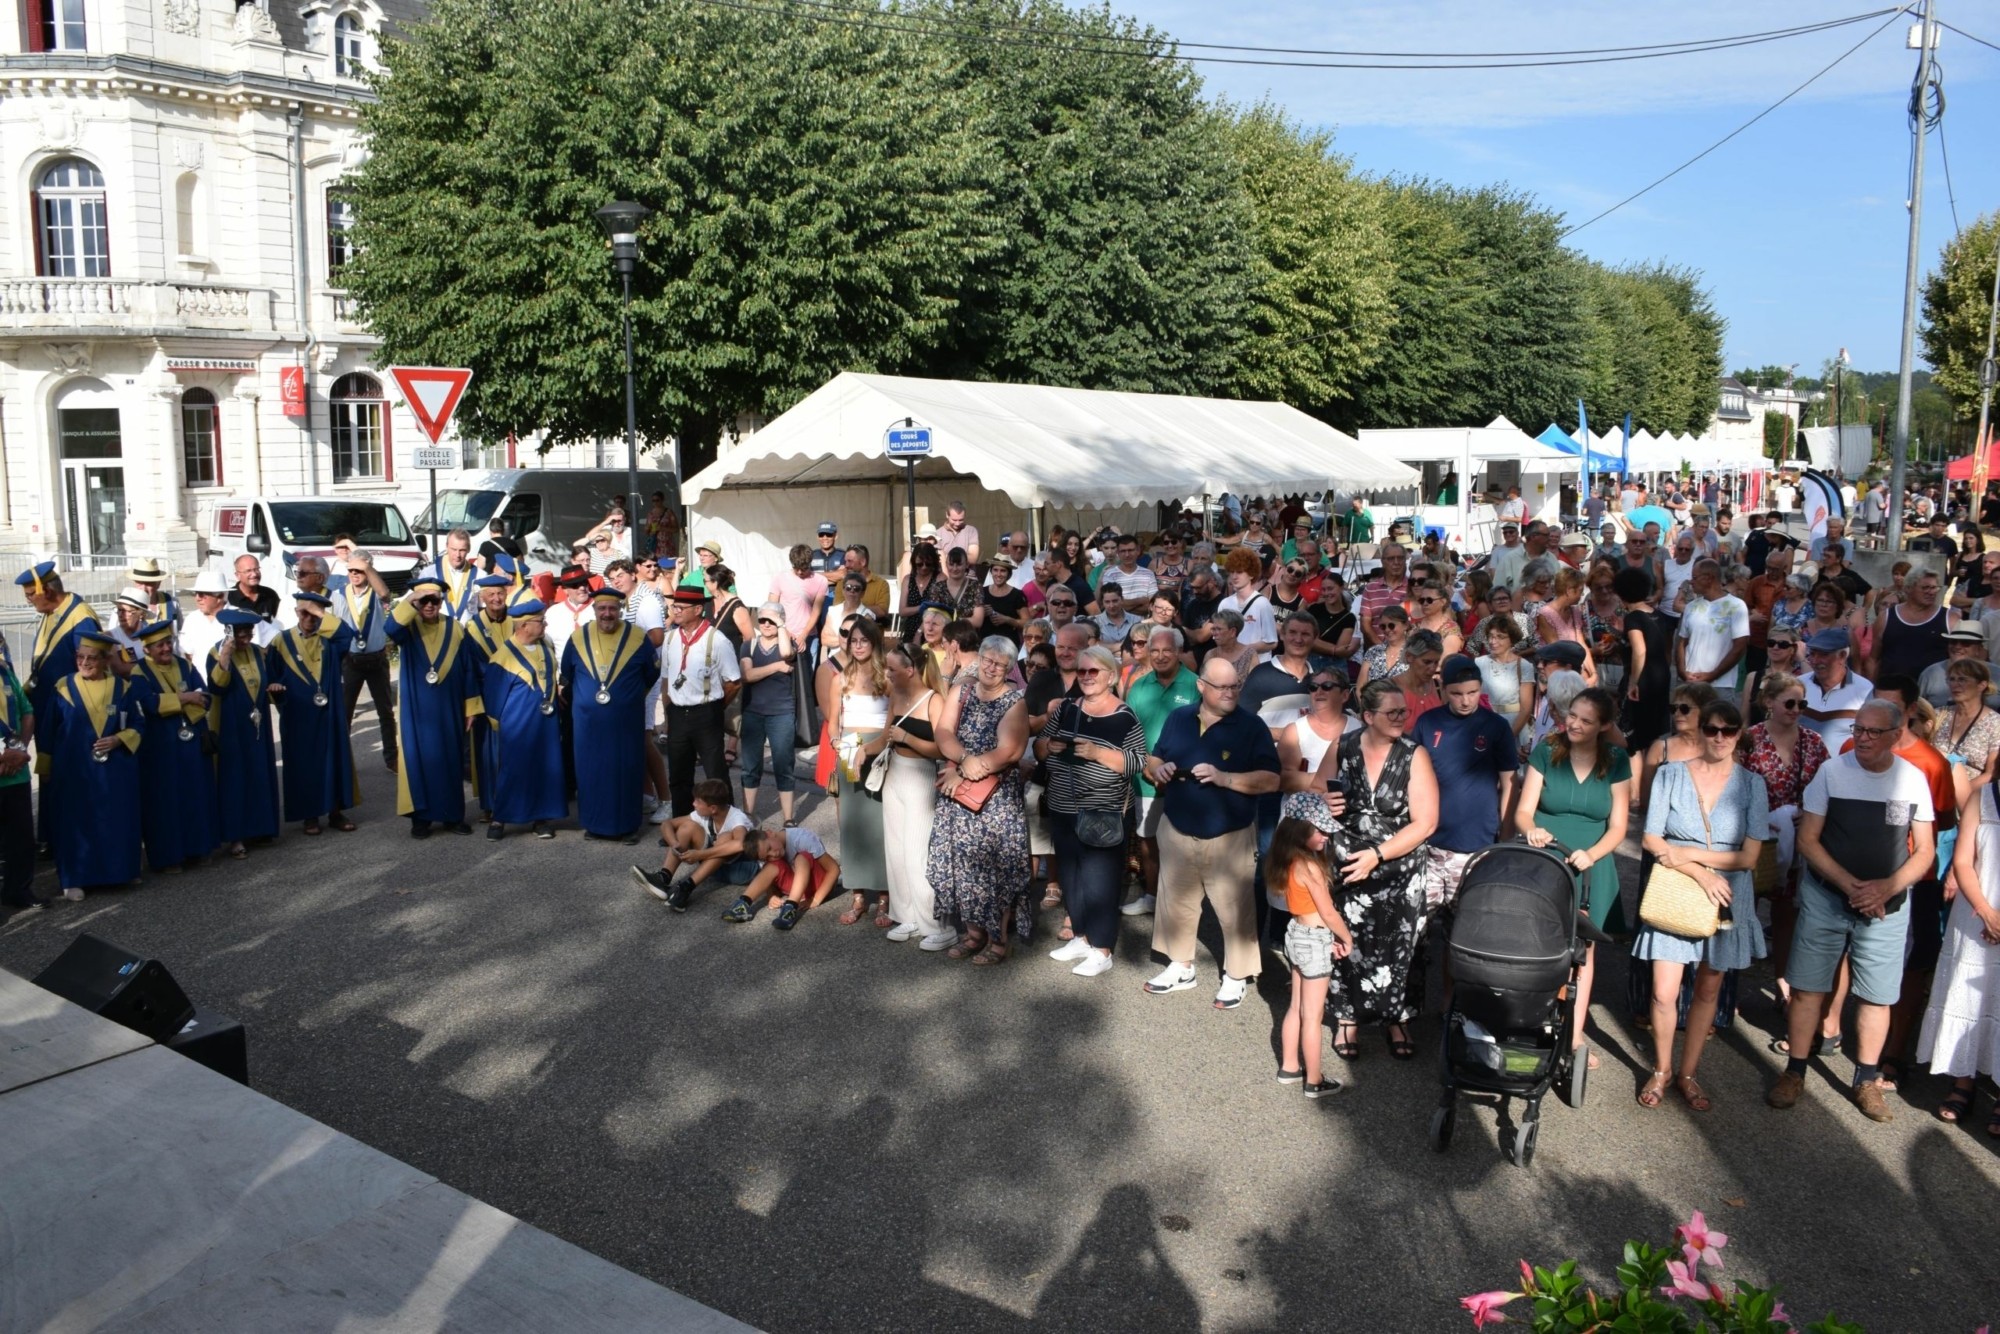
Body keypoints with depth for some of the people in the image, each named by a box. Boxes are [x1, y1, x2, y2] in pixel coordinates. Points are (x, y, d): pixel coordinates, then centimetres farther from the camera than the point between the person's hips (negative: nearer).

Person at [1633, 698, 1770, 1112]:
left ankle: (1687, 1074, 27)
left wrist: (1688, 853, -14)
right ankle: (1660, 1070, 18)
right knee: (1664, 993, -4)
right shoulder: (1670, 775, -3)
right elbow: (1652, 841, -6)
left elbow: (1749, 857, -6)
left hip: (1727, 898, 1)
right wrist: (1700, 872, -17)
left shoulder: (1751, 784, -2)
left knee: (1708, 992, 12)